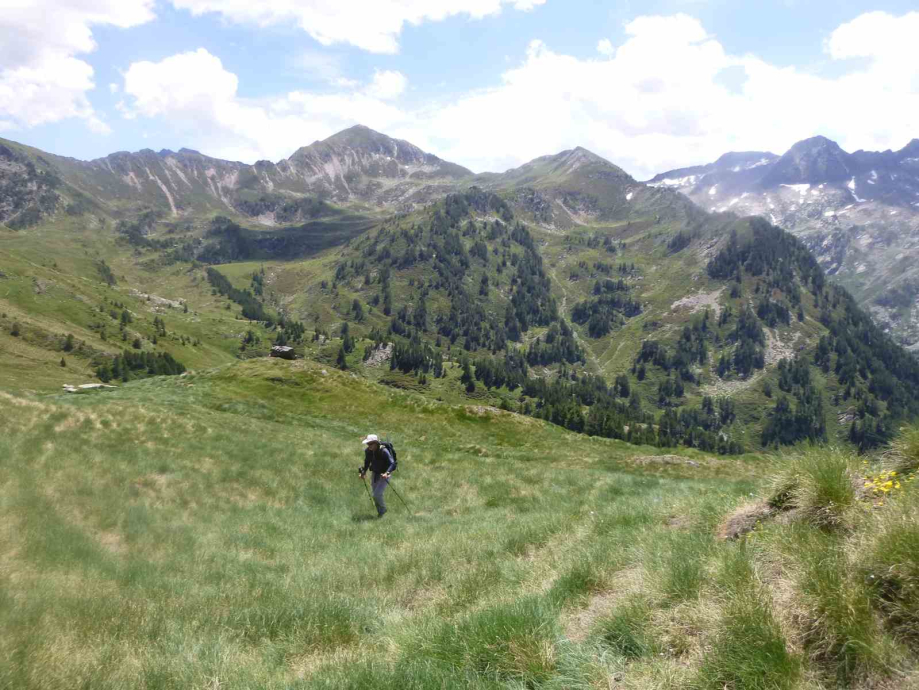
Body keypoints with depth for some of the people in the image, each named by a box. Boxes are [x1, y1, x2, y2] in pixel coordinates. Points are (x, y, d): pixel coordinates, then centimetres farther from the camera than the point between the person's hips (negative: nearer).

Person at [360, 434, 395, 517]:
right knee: (376, 495, 12)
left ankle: (383, 509, 15)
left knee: (377, 494, -13)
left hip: (384, 475, -6)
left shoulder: (384, 451, -27)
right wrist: (364, 471, 4)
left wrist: (387, 473, -43)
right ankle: (380, 512, 32)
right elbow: (367, 461, 12)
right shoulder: (367, 451, -8)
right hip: (374, 473, 6)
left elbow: (392, 463, -30)